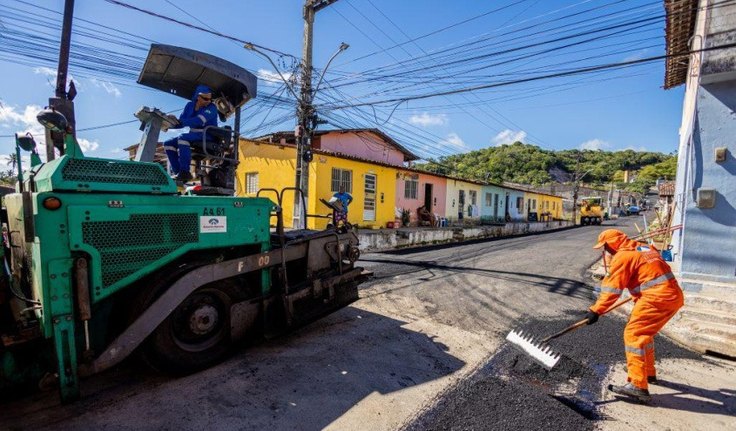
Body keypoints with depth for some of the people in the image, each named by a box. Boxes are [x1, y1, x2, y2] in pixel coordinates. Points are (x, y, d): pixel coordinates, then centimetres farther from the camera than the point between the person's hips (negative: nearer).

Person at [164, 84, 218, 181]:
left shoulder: (211, 108, -9)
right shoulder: (190, 106, 11)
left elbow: (199, 121, -26)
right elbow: (181, 122, 7)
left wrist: (180, 121, -35)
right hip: (194, 135, 8)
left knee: (183, 138, -31)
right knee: (168, 143, -1)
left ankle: (185, 172, -32)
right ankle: (178, 172, -7)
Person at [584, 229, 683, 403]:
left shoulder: (623, 256, -9)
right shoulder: (645, 248, 17)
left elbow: (612, 289, -13)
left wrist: (595, 310, -10)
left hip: (657, 298, -10)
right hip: (674, 296, 10)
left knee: (633, 334, -11)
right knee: (645, 333, 23)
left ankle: (638, 386, -15)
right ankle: (648, 372, 39)